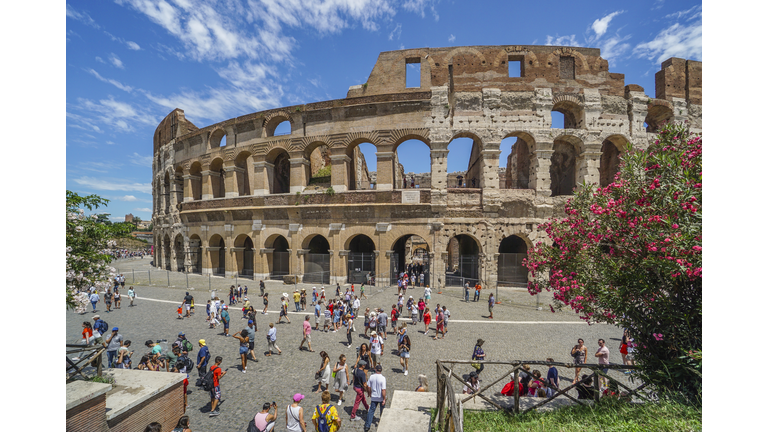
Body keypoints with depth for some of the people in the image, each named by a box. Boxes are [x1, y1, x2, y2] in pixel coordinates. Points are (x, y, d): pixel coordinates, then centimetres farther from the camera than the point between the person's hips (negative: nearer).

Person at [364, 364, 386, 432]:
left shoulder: (371, 377, -11)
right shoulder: (383, 378, -23)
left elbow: (368, 387, -1)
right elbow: (383, 390, -23)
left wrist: (369, 393, 17)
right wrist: (384, 399, -14)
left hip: (374, 397, 2)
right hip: (381, 398, -2)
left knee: (371, 410, 12)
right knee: (382, 411, 22)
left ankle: (367, 426, 10)